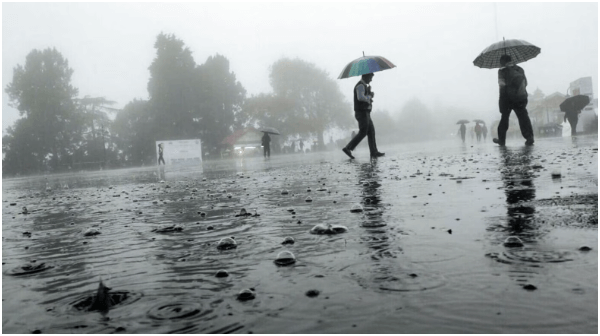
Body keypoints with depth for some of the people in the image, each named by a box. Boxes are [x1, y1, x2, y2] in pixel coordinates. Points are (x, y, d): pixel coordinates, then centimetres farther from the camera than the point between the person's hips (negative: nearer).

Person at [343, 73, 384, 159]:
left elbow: (371, 95, 23)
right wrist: (368, 97, -11)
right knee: (363, 133, -10)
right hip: (362, 112, -10)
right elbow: (360, 97, -28)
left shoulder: (364, 86, 21)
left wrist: (370, 93, 1)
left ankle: (374, 152, 9)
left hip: (365, 113, 10)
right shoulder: (360, 85, -13)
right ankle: (348, 148, -8)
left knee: (371, 132, 8)